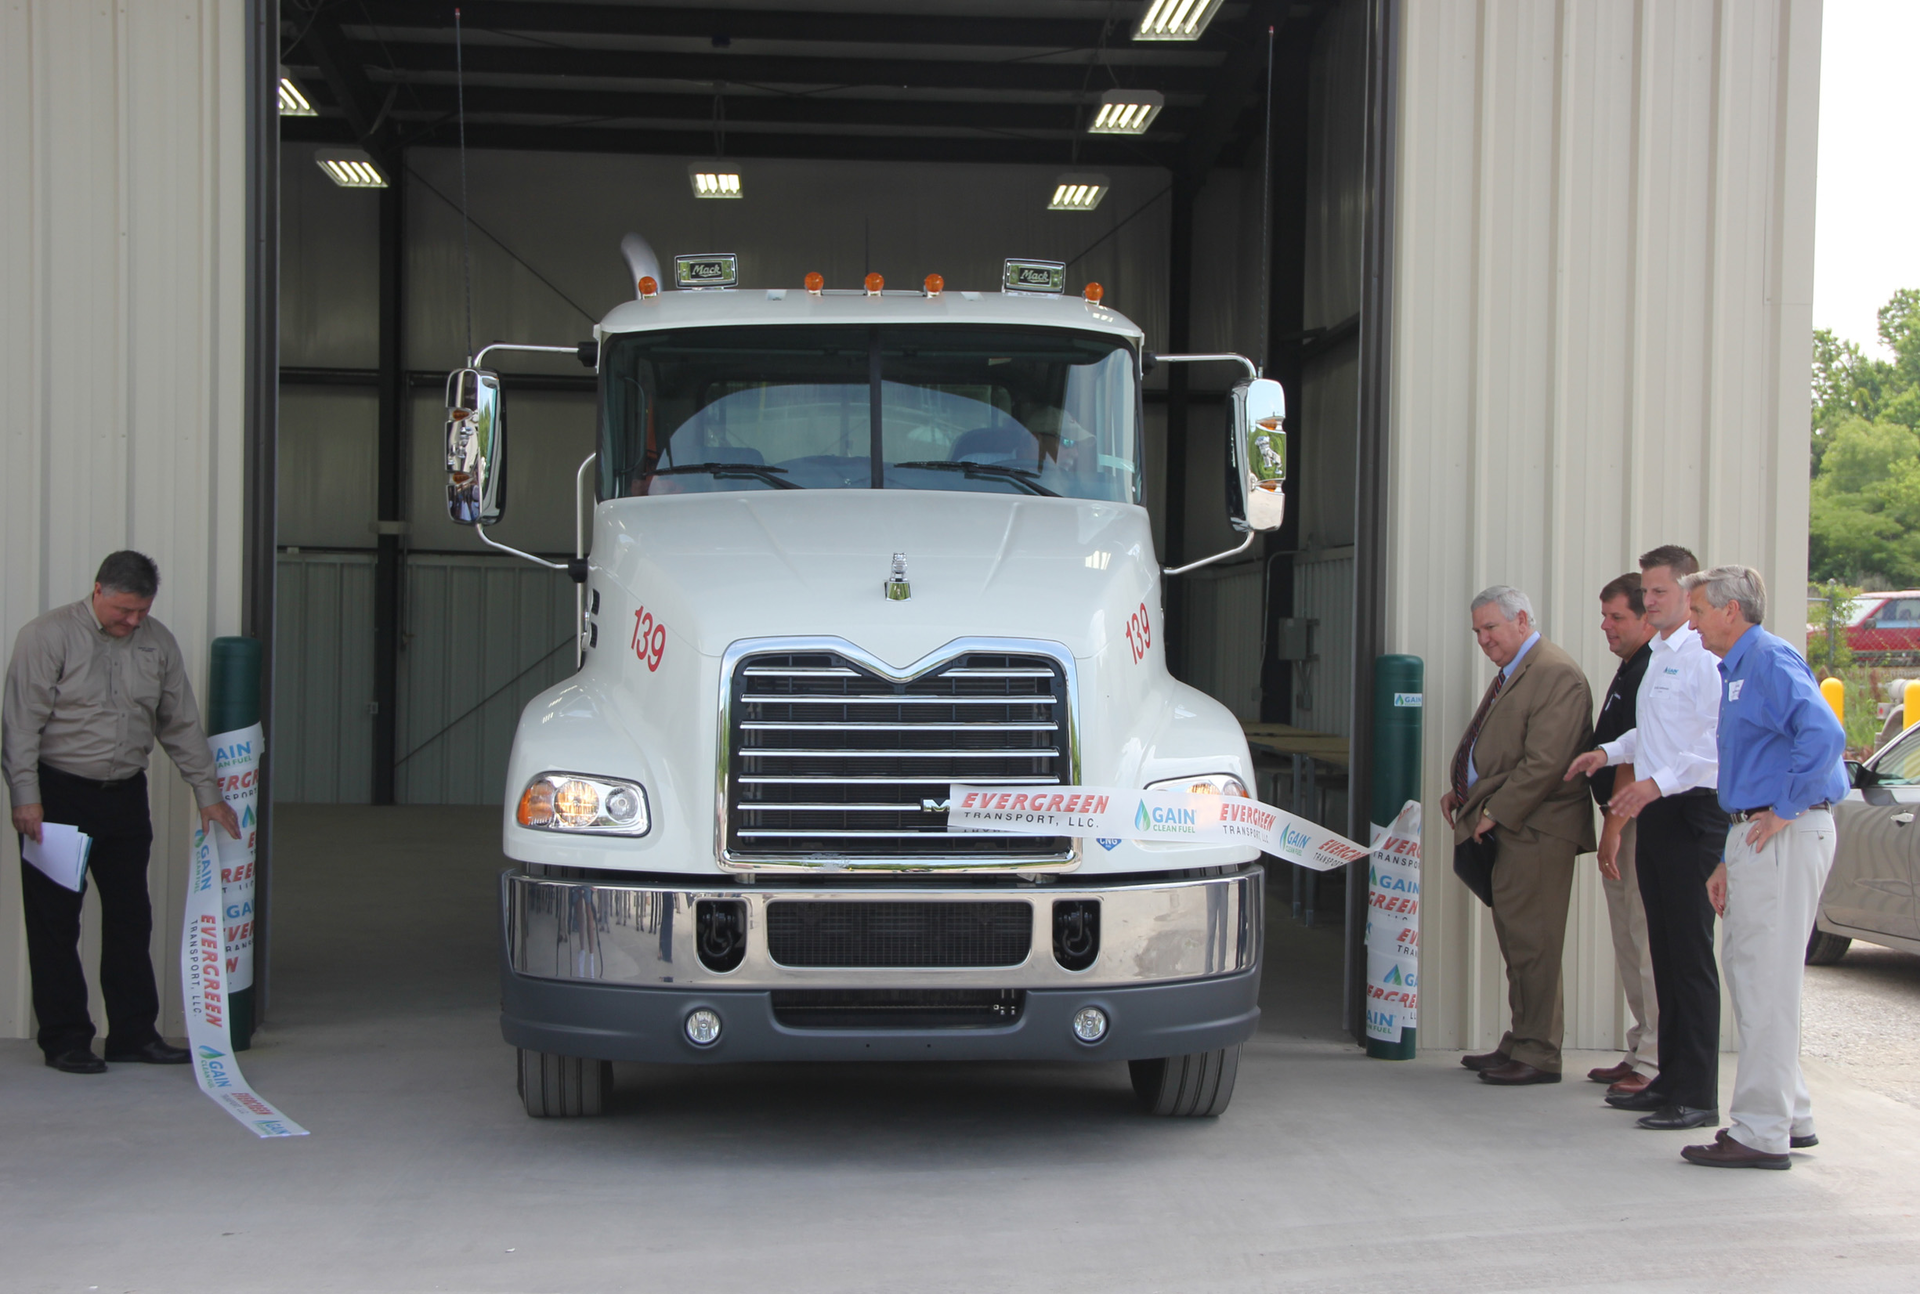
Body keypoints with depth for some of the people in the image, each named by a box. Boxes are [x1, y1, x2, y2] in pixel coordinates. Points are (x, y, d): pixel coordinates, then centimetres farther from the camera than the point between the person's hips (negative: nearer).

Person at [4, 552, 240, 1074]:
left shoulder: (158, 642, 6)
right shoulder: (48, 636, -9)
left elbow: (181, 724, 13)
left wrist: (207, 792, 12)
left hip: (125, 795, 5)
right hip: (59, 795, -5)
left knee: (130, 917, 7)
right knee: (55, 920, -1)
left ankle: (134, 1034, 14)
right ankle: (64, 1039, 7)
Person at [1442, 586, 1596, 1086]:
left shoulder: (1556, 675, -13)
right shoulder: (1509, 674, 19)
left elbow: (1544, 762, -20)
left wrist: (1495, 812, -16)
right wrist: (1460, 792, 11)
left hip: (1534, 832, -10)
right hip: (1508, 828, 10)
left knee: (1532, 943, -6)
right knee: (1514, 939, 13)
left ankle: (1539, 1054, 0)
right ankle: (1520, 1043, 20)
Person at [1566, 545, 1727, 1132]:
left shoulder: (1705, 656, -13)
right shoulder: (1656, 655, 17)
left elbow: (1719, 744, -21)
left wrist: (1658, 782, -26)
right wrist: (1610, 752, 16)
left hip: (1693, 813, -9)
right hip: (1656, 814, 10)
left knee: (1691, 955, -7)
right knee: (1664, 952, 13)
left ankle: (1698, 1094, -3)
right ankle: (1672, 1079, 21)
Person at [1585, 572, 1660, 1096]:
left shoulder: (1654, 674, -16)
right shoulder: (1631, 670, 17)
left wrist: (1614, 826, -20)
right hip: (1626, 824, 11)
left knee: (1650, 944, -8)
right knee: (1630, 947, 14)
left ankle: (1657, 1063, -5)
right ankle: (1640, 1053, 21)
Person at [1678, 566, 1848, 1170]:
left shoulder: (1770, 662, -12)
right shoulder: (1739, 671, 20)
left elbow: (1824, 736, -28)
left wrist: (1785, 810, -21)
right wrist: (1728, 863, 22)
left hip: (1784, 838, -11)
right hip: (1758, 835, 11)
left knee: (1765, 980, -8)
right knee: (1751, 970, 15)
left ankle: (1761, 1132, -4)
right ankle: (1789, 1115, 23)